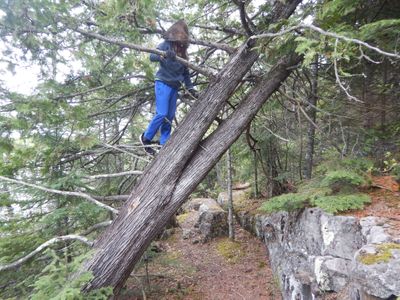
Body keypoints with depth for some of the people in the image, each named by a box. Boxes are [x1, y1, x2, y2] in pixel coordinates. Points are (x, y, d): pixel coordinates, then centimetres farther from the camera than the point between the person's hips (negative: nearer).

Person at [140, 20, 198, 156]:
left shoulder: (183, 51, 17)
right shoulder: (166, 44, -1)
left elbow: (185, 72, 19)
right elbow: (152, 56, -16)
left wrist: (191, 88, 12)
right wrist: (164, 55, -35)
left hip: (174, 87, 7)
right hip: (163, 83, -7)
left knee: (170, 117, 4)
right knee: (162, 114, -14)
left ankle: (164, 145, 9)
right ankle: (146, 137, 5)